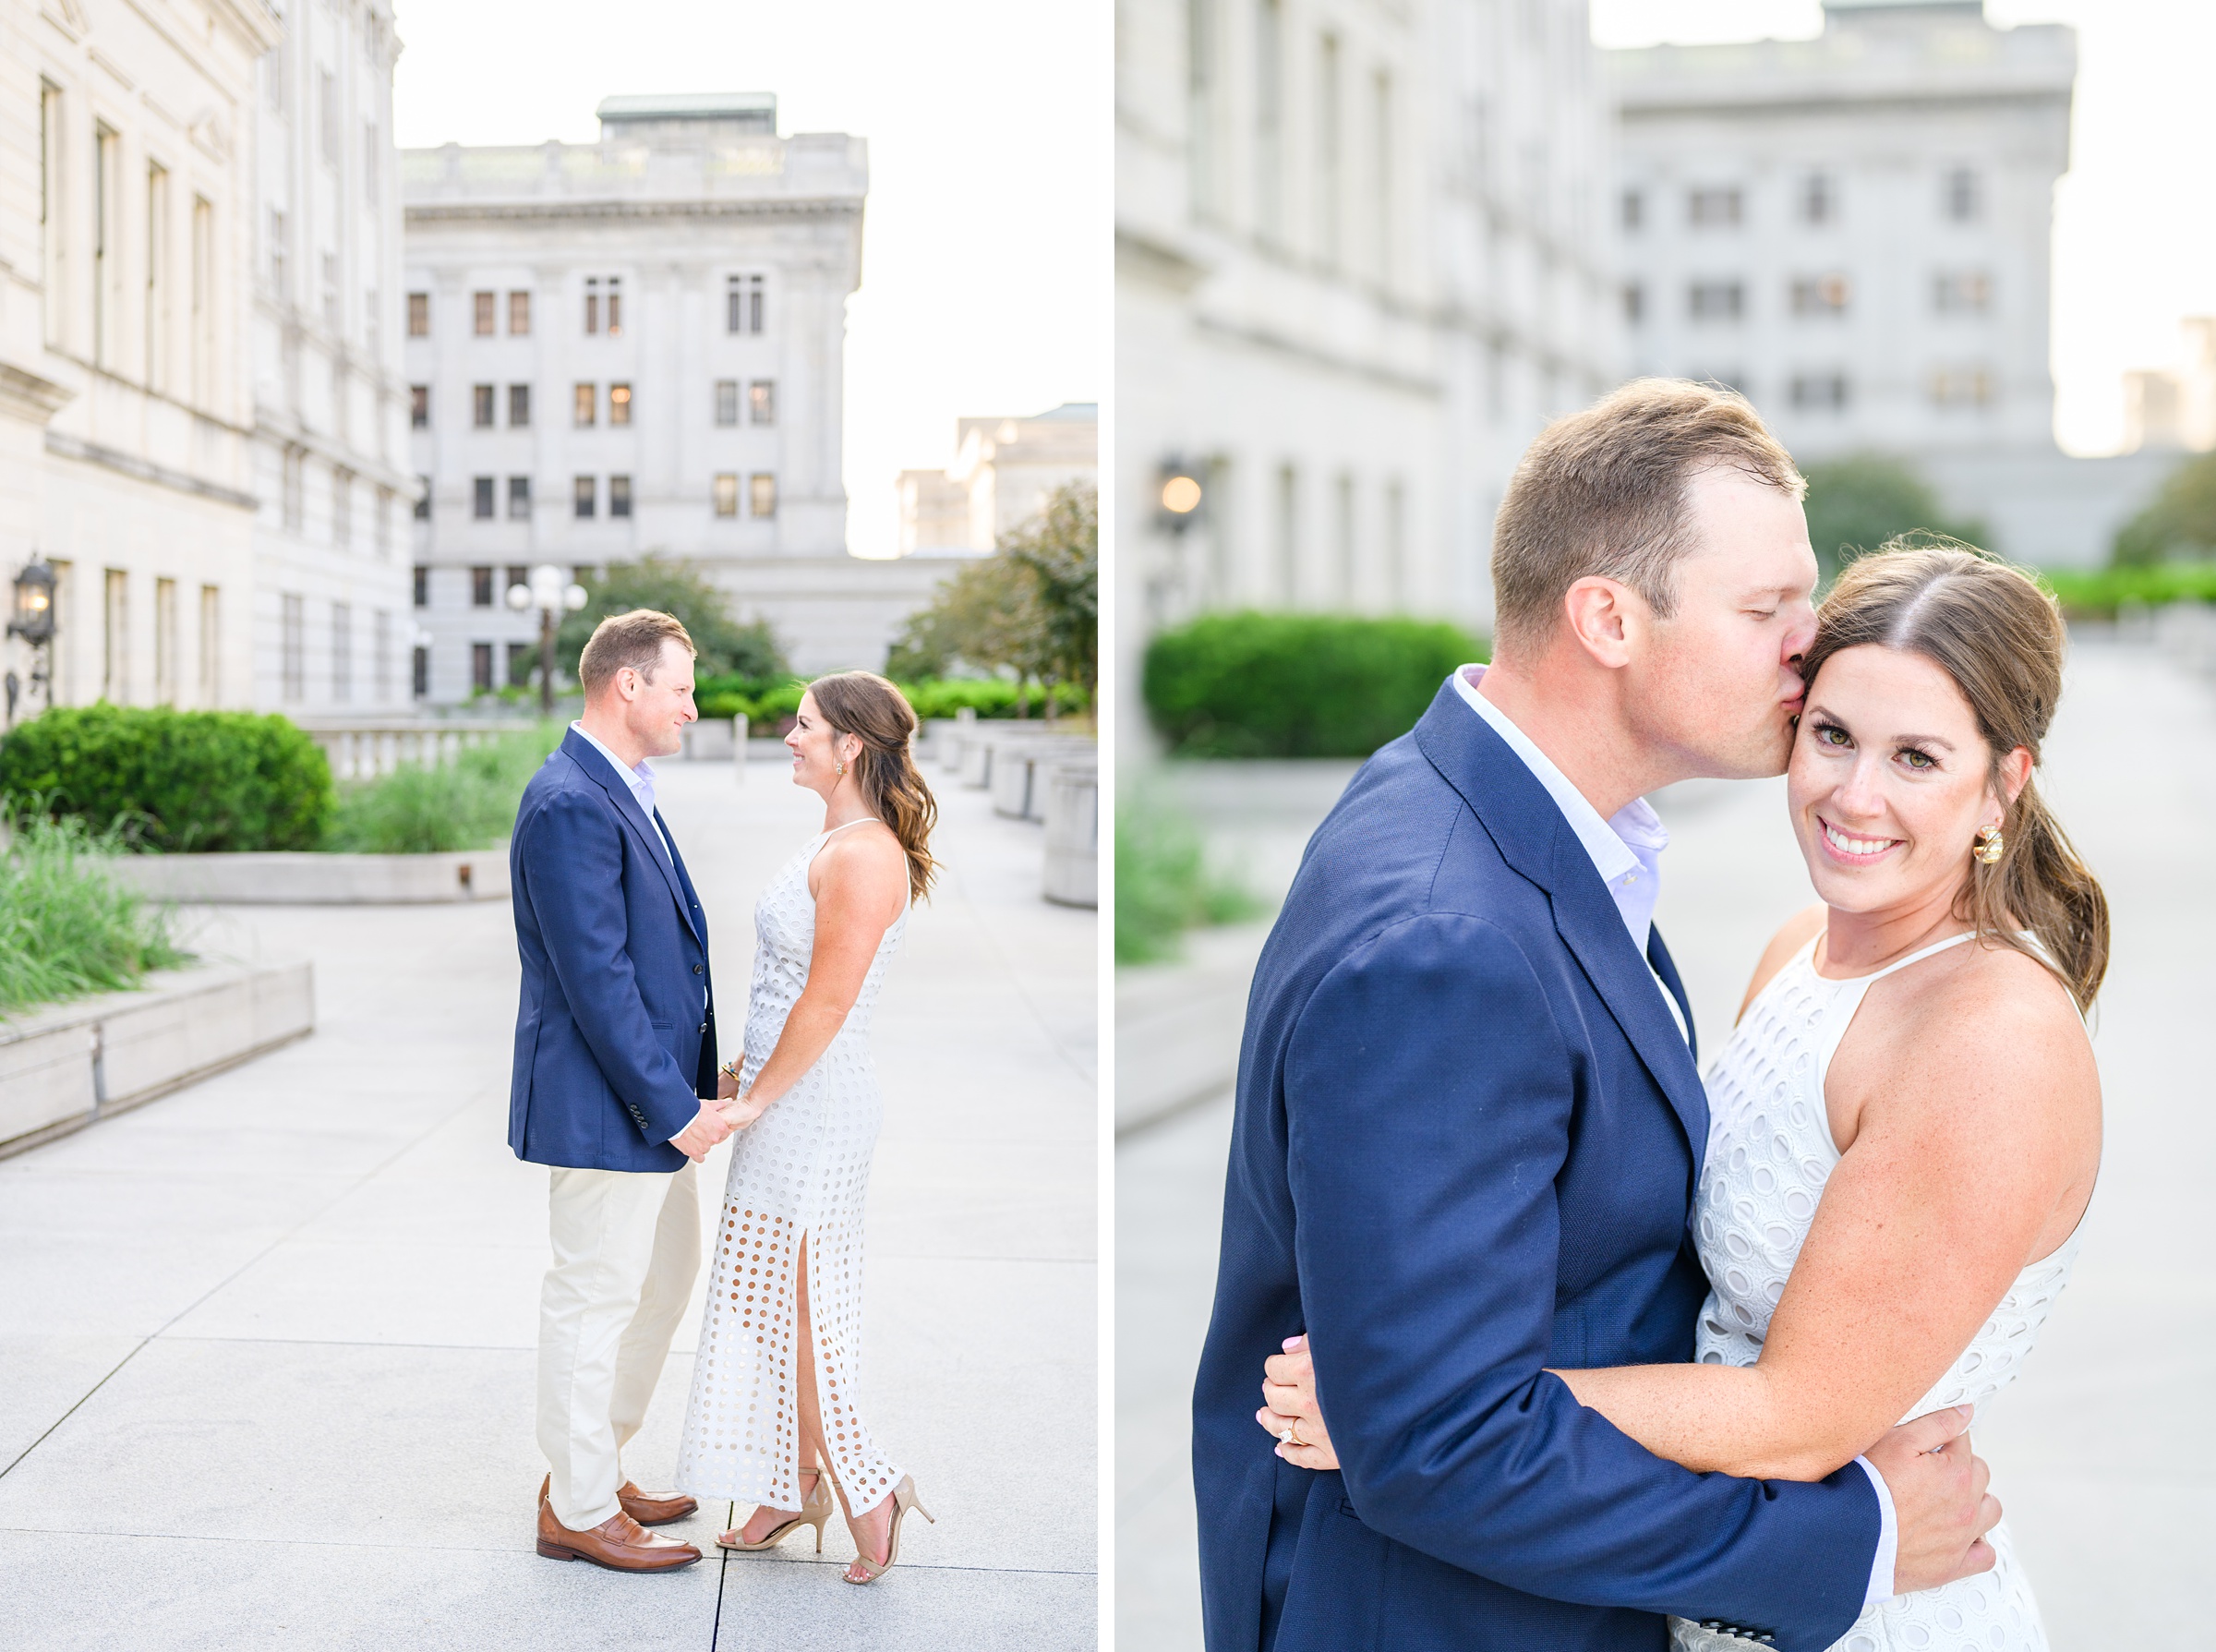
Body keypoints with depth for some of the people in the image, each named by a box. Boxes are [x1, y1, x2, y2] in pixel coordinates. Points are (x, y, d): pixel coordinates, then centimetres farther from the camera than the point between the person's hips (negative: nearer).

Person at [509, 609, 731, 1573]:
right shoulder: (571, 806, -21)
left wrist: (692, 1085, 14)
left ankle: (593, 1467, 35)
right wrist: (674, 1107, -20)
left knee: (666, 1279, 20)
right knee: (595, 1299, 3)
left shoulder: (622, 792, 11)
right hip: (603, 1105, -10)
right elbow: (596, 980, -24)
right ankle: (577, 1511, 18)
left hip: (657, 1096, 10)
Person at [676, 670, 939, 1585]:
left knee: (796, 1308, -1)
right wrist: (750, 1067, 17)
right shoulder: (832, 840, 11)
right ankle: (796, 1486, 25)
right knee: (782, 1303, 15)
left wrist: (757, 1098, -14)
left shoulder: (865, 856, -21)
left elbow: (827, 1001, -22)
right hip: (791, 1100, 10)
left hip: (814, 1110, -10)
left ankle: (868, 1489, 10)